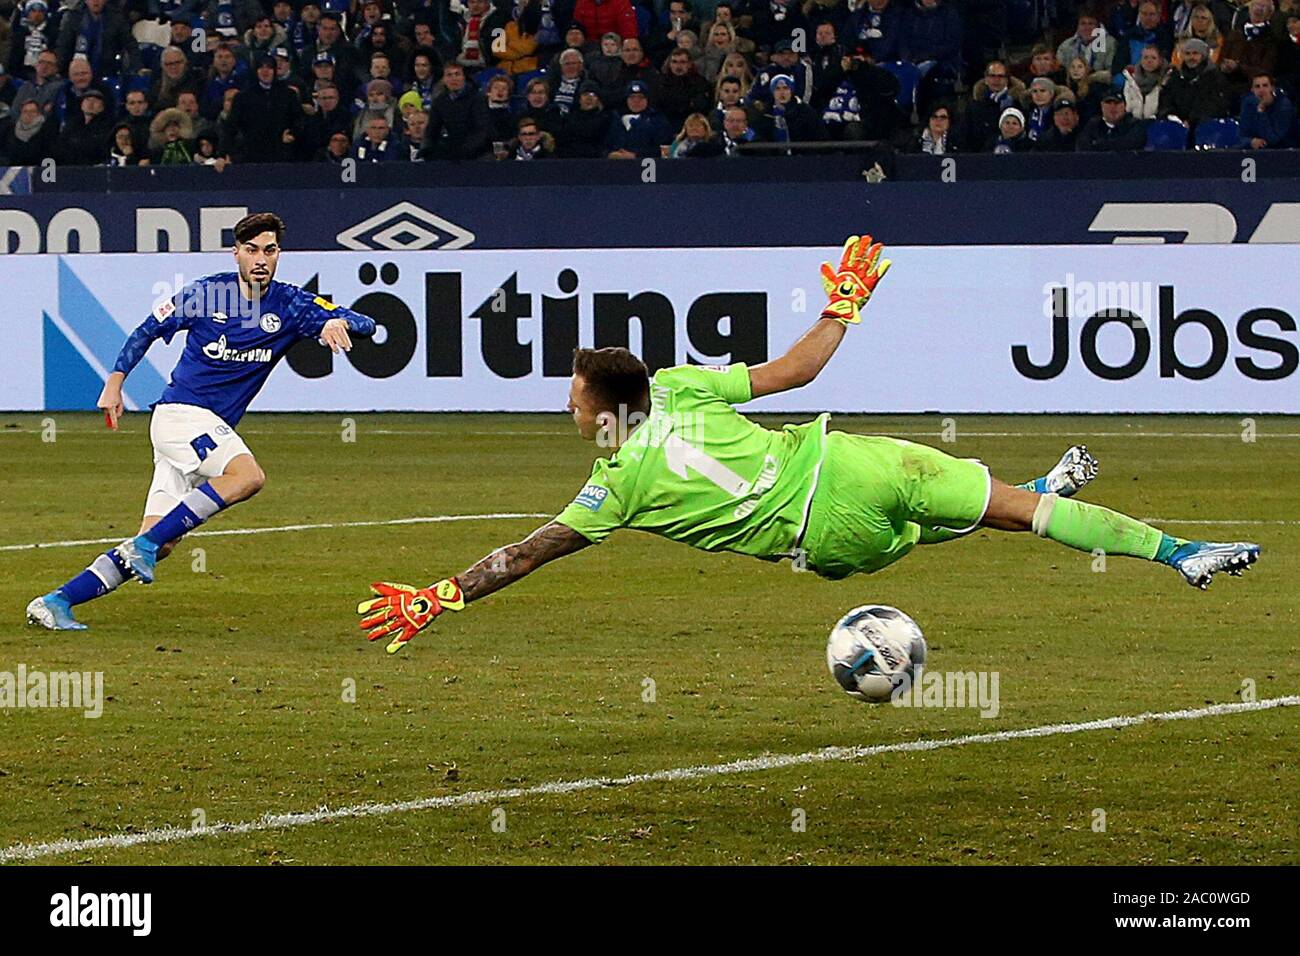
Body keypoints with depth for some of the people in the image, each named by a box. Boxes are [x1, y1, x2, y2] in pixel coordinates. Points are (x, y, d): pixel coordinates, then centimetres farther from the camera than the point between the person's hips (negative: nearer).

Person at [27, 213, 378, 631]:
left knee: (159, 543, -3)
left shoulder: (290, 305, 4)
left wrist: (337, 322, -26)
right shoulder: (206, 294, -2)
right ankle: (144, 545, -27)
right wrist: (115, 382, 7)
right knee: (248, 475, -30)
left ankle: (56, 601, -1)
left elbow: (364, 324, -3)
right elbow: (148, 329, 12)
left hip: (212, 430, 5)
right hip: (180, 411, -5)